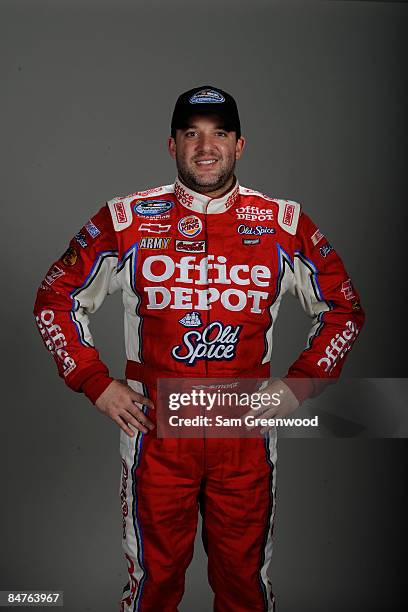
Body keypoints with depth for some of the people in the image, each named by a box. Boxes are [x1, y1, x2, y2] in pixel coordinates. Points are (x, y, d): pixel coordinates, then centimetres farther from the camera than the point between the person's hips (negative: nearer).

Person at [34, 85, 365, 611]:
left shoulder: (285, 224, 0)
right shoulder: (126, 220, -2)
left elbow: (342, 310, 9)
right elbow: (55, 300, 5)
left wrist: (300, 384, 0)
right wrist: (96, 384, -2)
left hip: (247, 422, 1)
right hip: (153, 424, 0)